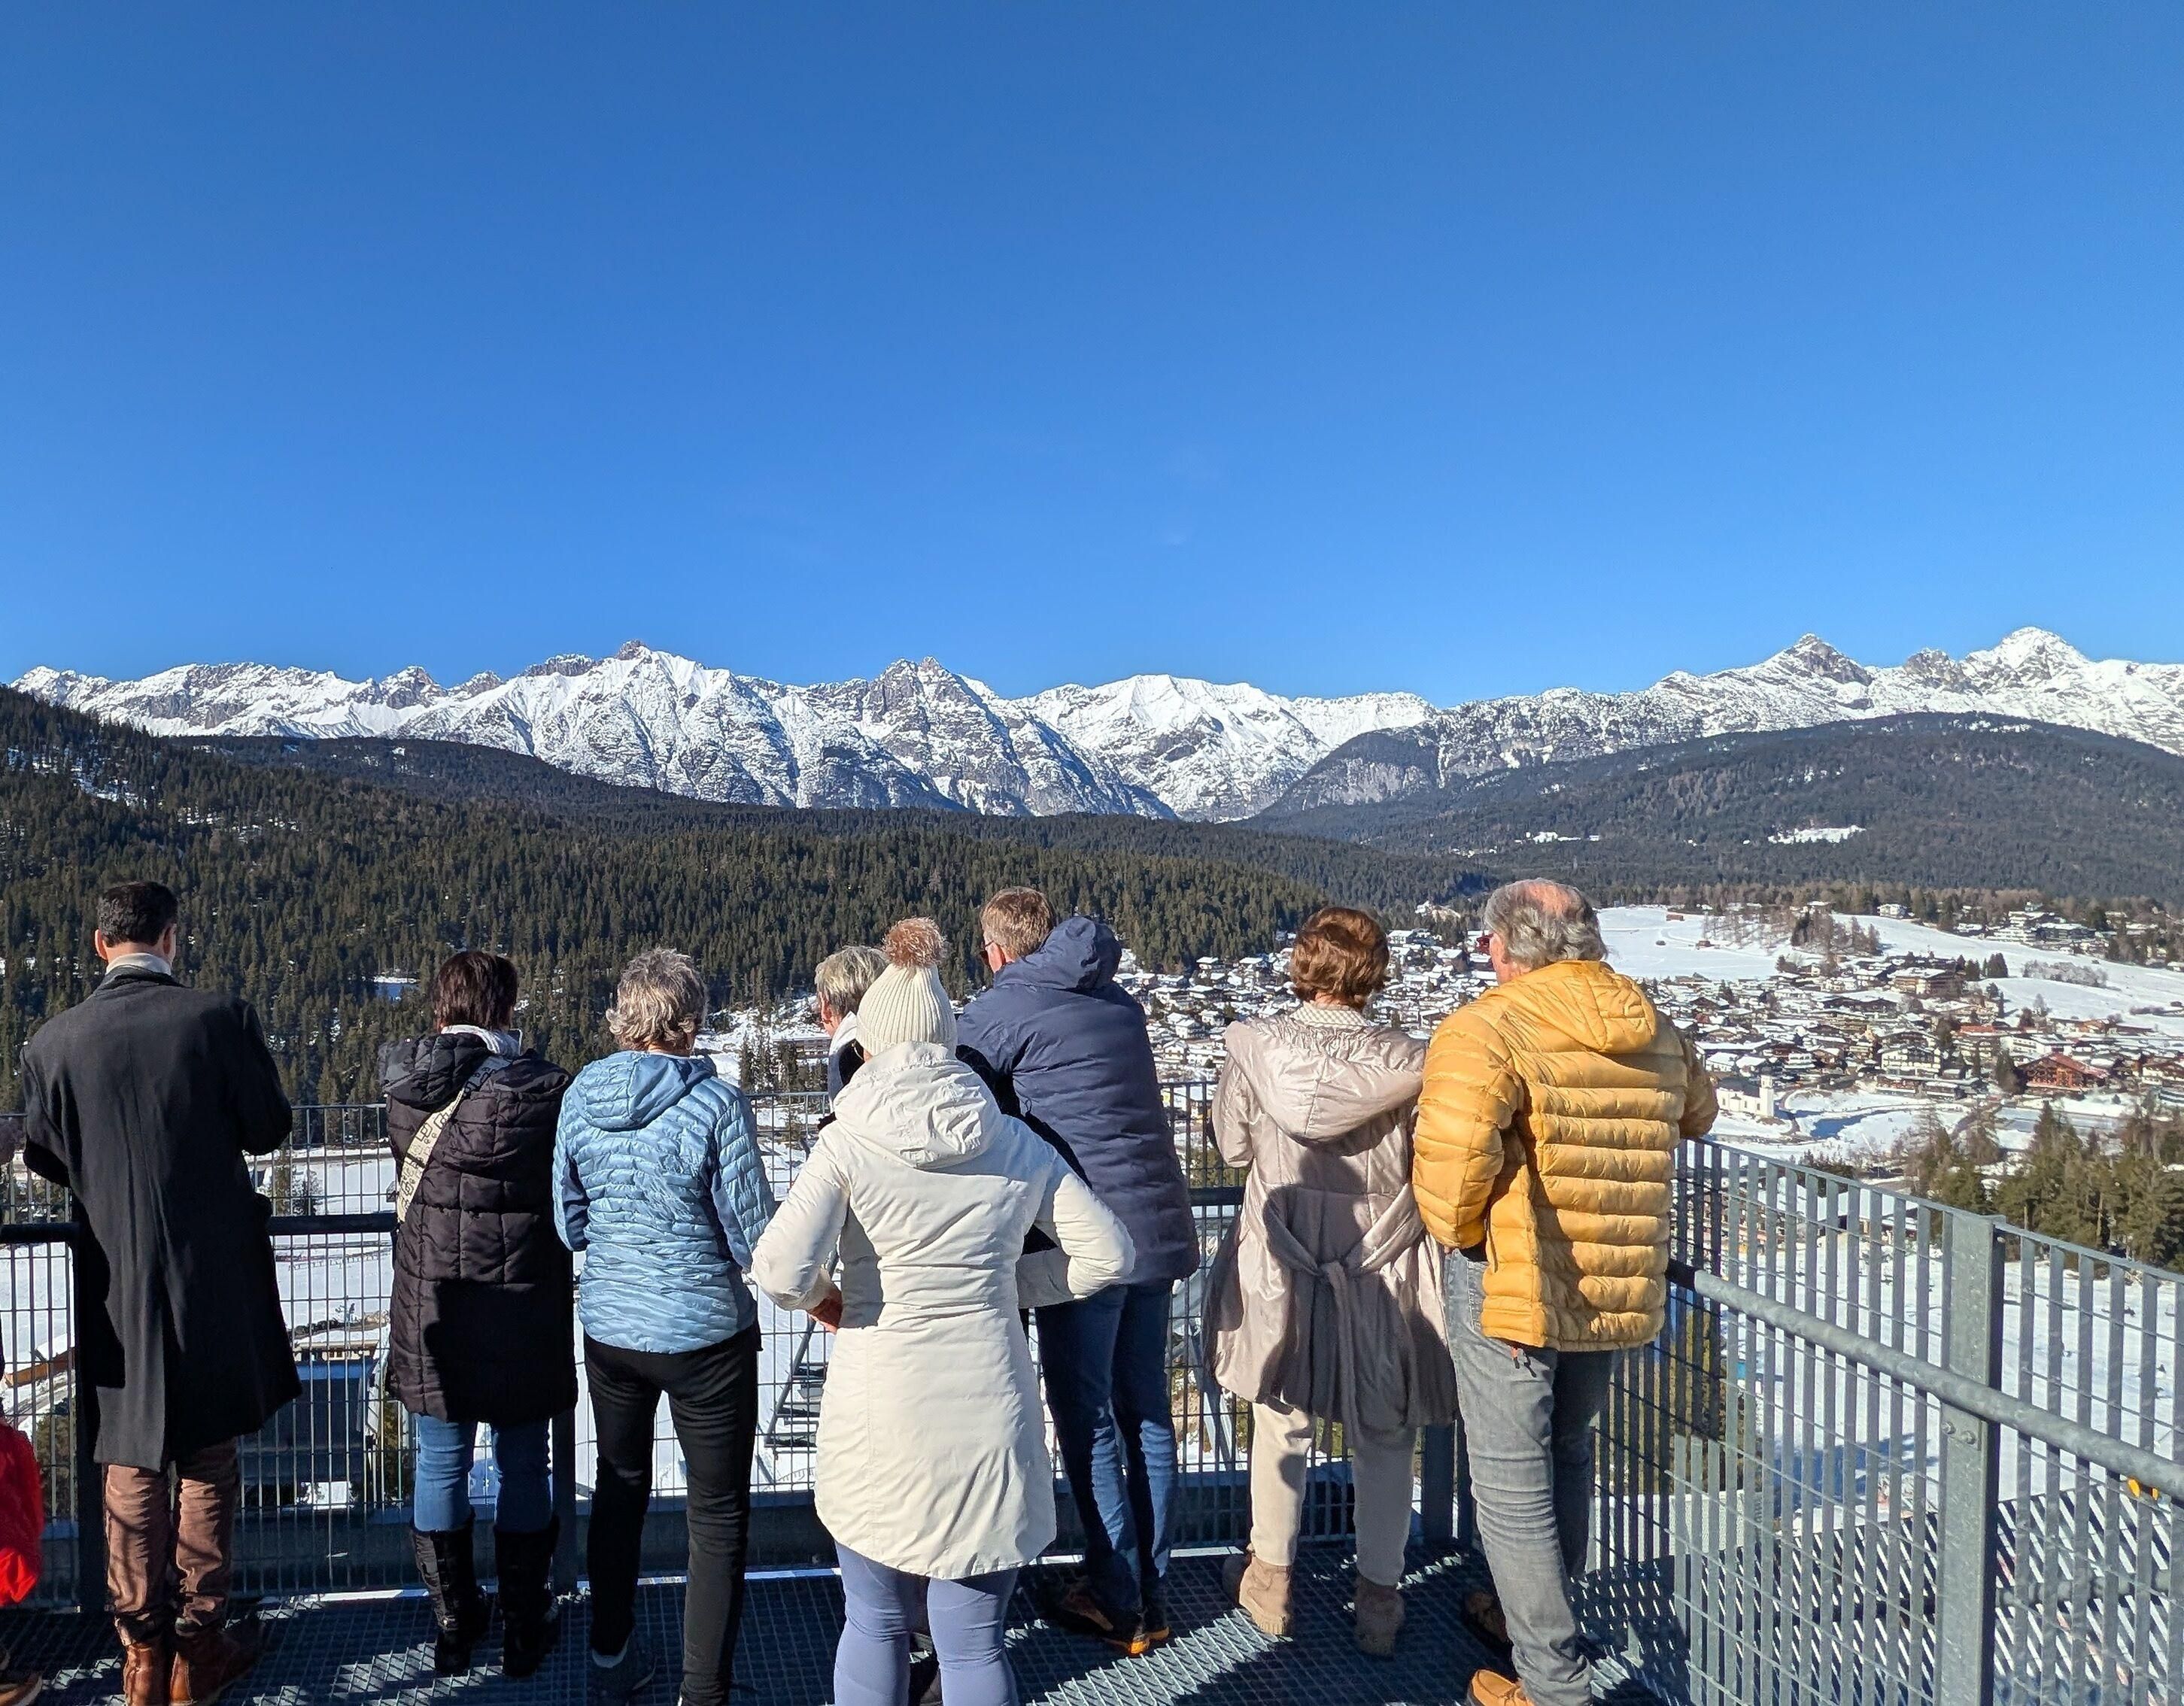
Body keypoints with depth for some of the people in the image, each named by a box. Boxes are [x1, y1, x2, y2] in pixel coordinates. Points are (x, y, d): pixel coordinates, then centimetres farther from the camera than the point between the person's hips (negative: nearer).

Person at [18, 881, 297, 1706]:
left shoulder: (54, 1042, -7)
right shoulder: (219, 1018, -15)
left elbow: (47, 1159, 3)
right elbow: (268, 1127, -5)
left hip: (118, 1284, 2)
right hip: (216, 1278, -2)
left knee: (132, 1472, 15)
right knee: (209, 1467, 12)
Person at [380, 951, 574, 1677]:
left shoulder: (407, 1088, -8)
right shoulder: (547, 1088, -16)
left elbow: (406, 1183, 9)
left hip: (432, 1309, 2)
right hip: (524, 1313, -2)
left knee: (441, 1466, 16)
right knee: (523, 1466, 12)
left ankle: (453, 1630, 29)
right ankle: (524, 1631, 25)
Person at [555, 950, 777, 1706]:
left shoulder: (580, 1096, -5)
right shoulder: (718, 1103, -20)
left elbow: (568, 1223, 4)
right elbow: (755, 1239, -16)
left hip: (608, 1328, 5)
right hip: (705, 1332, -5)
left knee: (620, 1489, 26)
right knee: (718, 1514, 11)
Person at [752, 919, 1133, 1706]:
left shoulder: (848, 1143, -7)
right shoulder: (1016, 1142, 1)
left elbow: (781, 1270, -18)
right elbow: (1107, 1254, 3)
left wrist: (821, 1300, 3)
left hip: (877, 1415, -1)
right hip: (988, 1412, 1)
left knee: (874, 1627, 20)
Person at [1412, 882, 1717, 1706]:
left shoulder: (1487, 1029, -18)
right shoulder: (1659, 1035, 5)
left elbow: (1452, 1143, -32)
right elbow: (1696, 1113, 25)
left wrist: (1456, 1226, -14)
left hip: (1509, 1285, -7)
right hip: (1613, 1289, 7)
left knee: (1511, 1481, 7)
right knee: (1567, 1454, 26)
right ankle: (1542, 1612, 44)